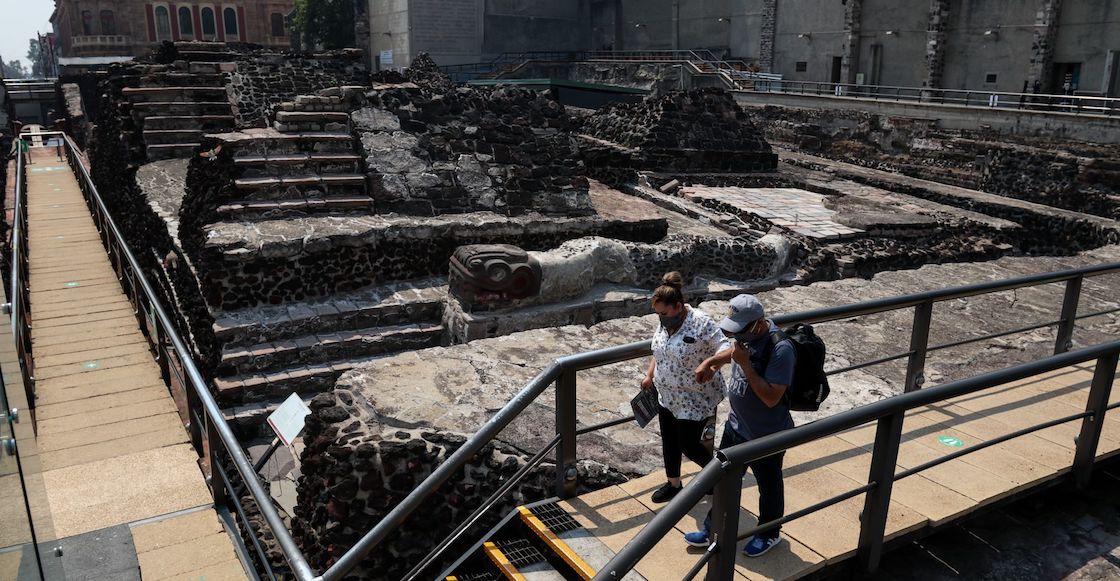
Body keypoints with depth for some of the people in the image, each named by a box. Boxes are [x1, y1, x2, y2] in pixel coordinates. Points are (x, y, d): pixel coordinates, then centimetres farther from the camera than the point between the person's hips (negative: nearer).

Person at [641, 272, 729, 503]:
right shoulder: (665, 321, -1)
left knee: (688, 444, 2)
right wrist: (649, 375, 16)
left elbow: (724, 348, -24)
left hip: (694, 399, -7)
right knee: (669, 441, 17)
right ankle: (673, 484, 36)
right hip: (667, 396, 7)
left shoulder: (701, 323, -24)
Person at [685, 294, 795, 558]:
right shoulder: (747, 334, -8)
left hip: (767, 436, -7)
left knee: (768, 486, 18)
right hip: (736, 425, 7)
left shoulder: (780, 349, -31)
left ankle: (769, 533, 42)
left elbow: (771, 398, -33)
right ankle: (713, 528, 41)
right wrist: (710, 361, 2)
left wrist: (745, 364, -34)